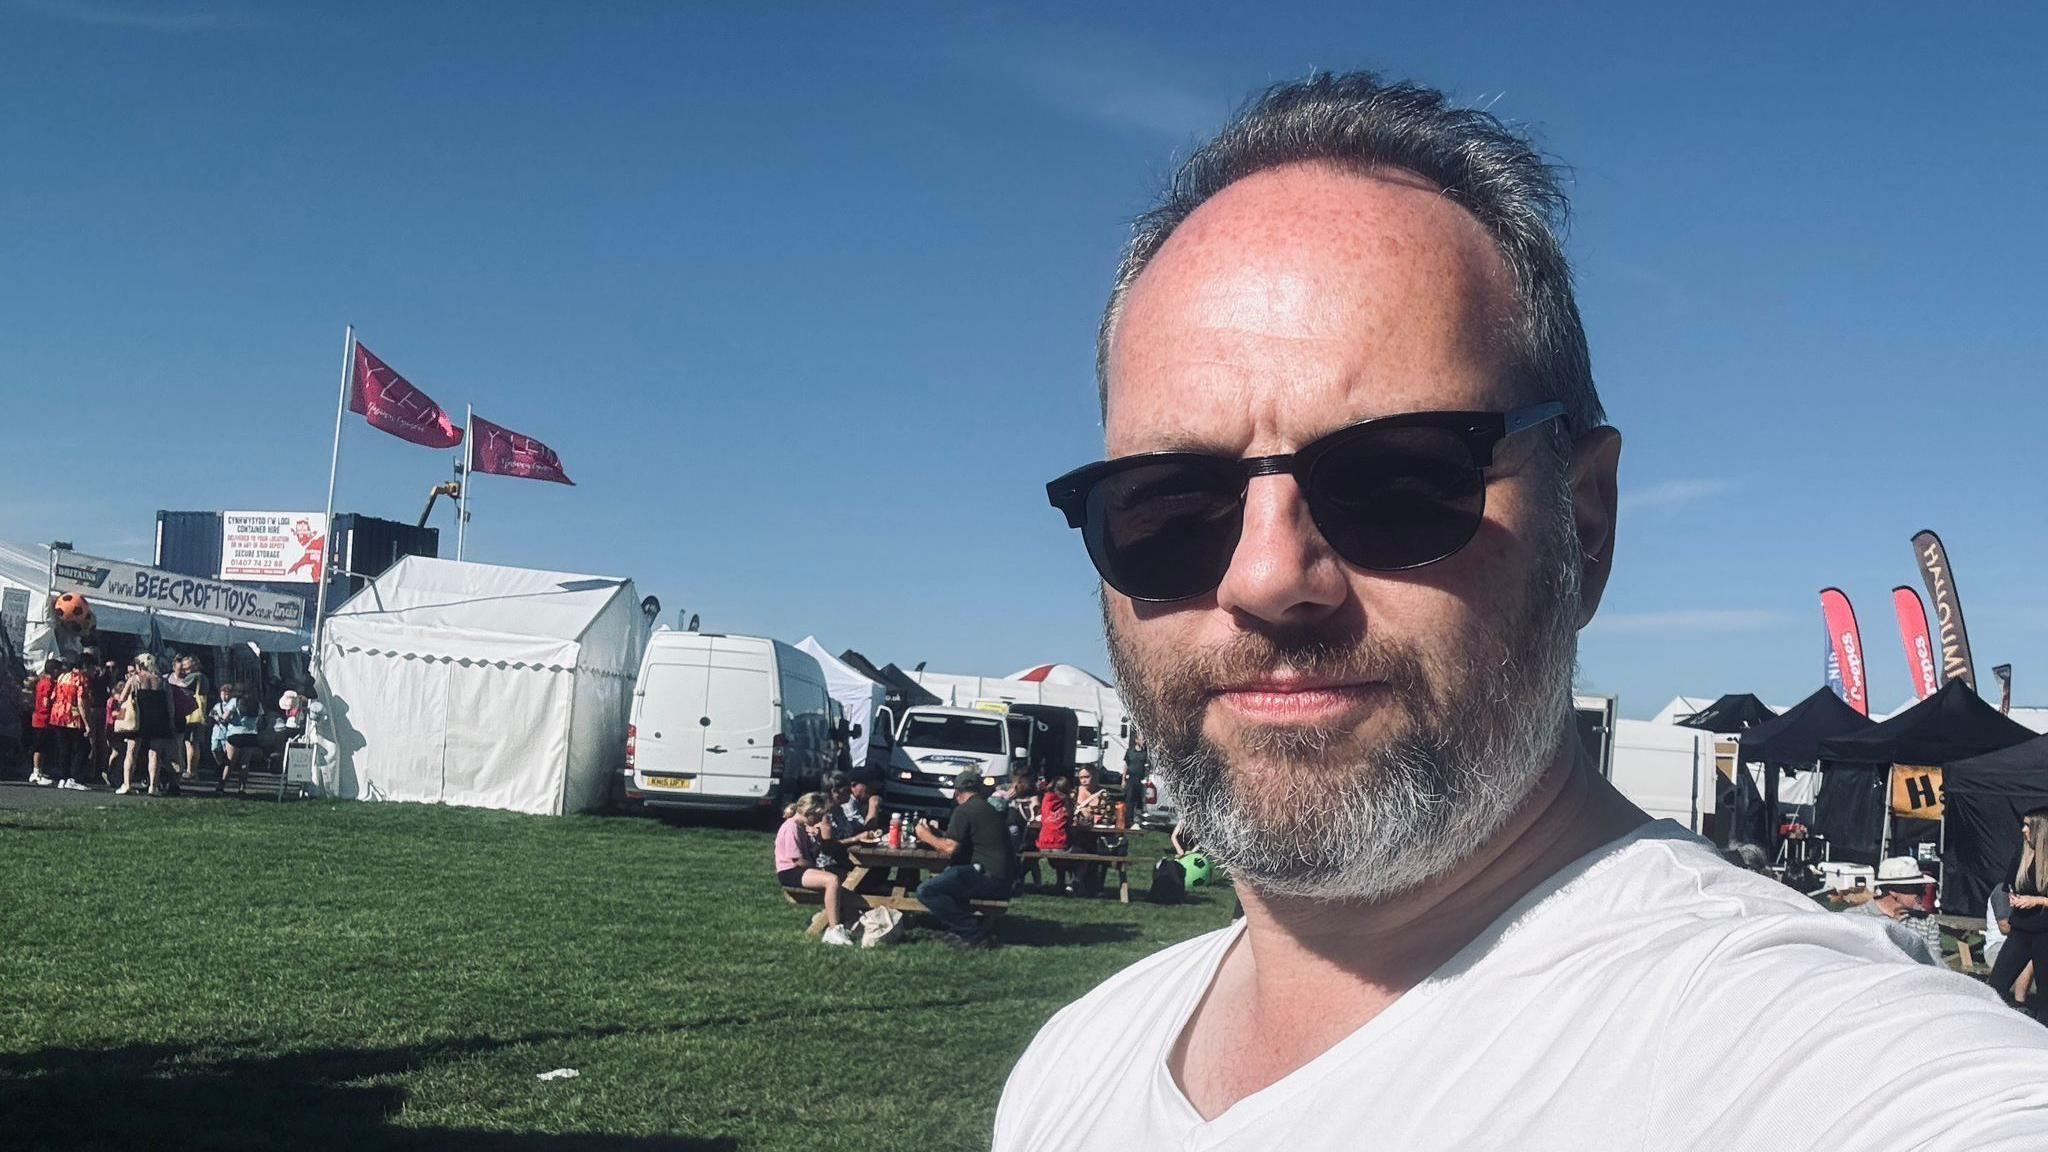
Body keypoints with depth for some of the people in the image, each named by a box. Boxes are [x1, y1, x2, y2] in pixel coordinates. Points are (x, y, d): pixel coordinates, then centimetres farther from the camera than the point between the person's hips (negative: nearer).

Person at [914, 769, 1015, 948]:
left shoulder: (964, 811, -6)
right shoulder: (989, 809, 23)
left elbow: (951, 848, -12)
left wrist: (927, 836, 4)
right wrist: (935, 837, 33)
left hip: (990, 878, -10)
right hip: (1005, 880, 10)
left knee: (926, 891, -13)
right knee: (945, 876, 30)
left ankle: (975, 935, -14)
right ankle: (958, 927, 11)